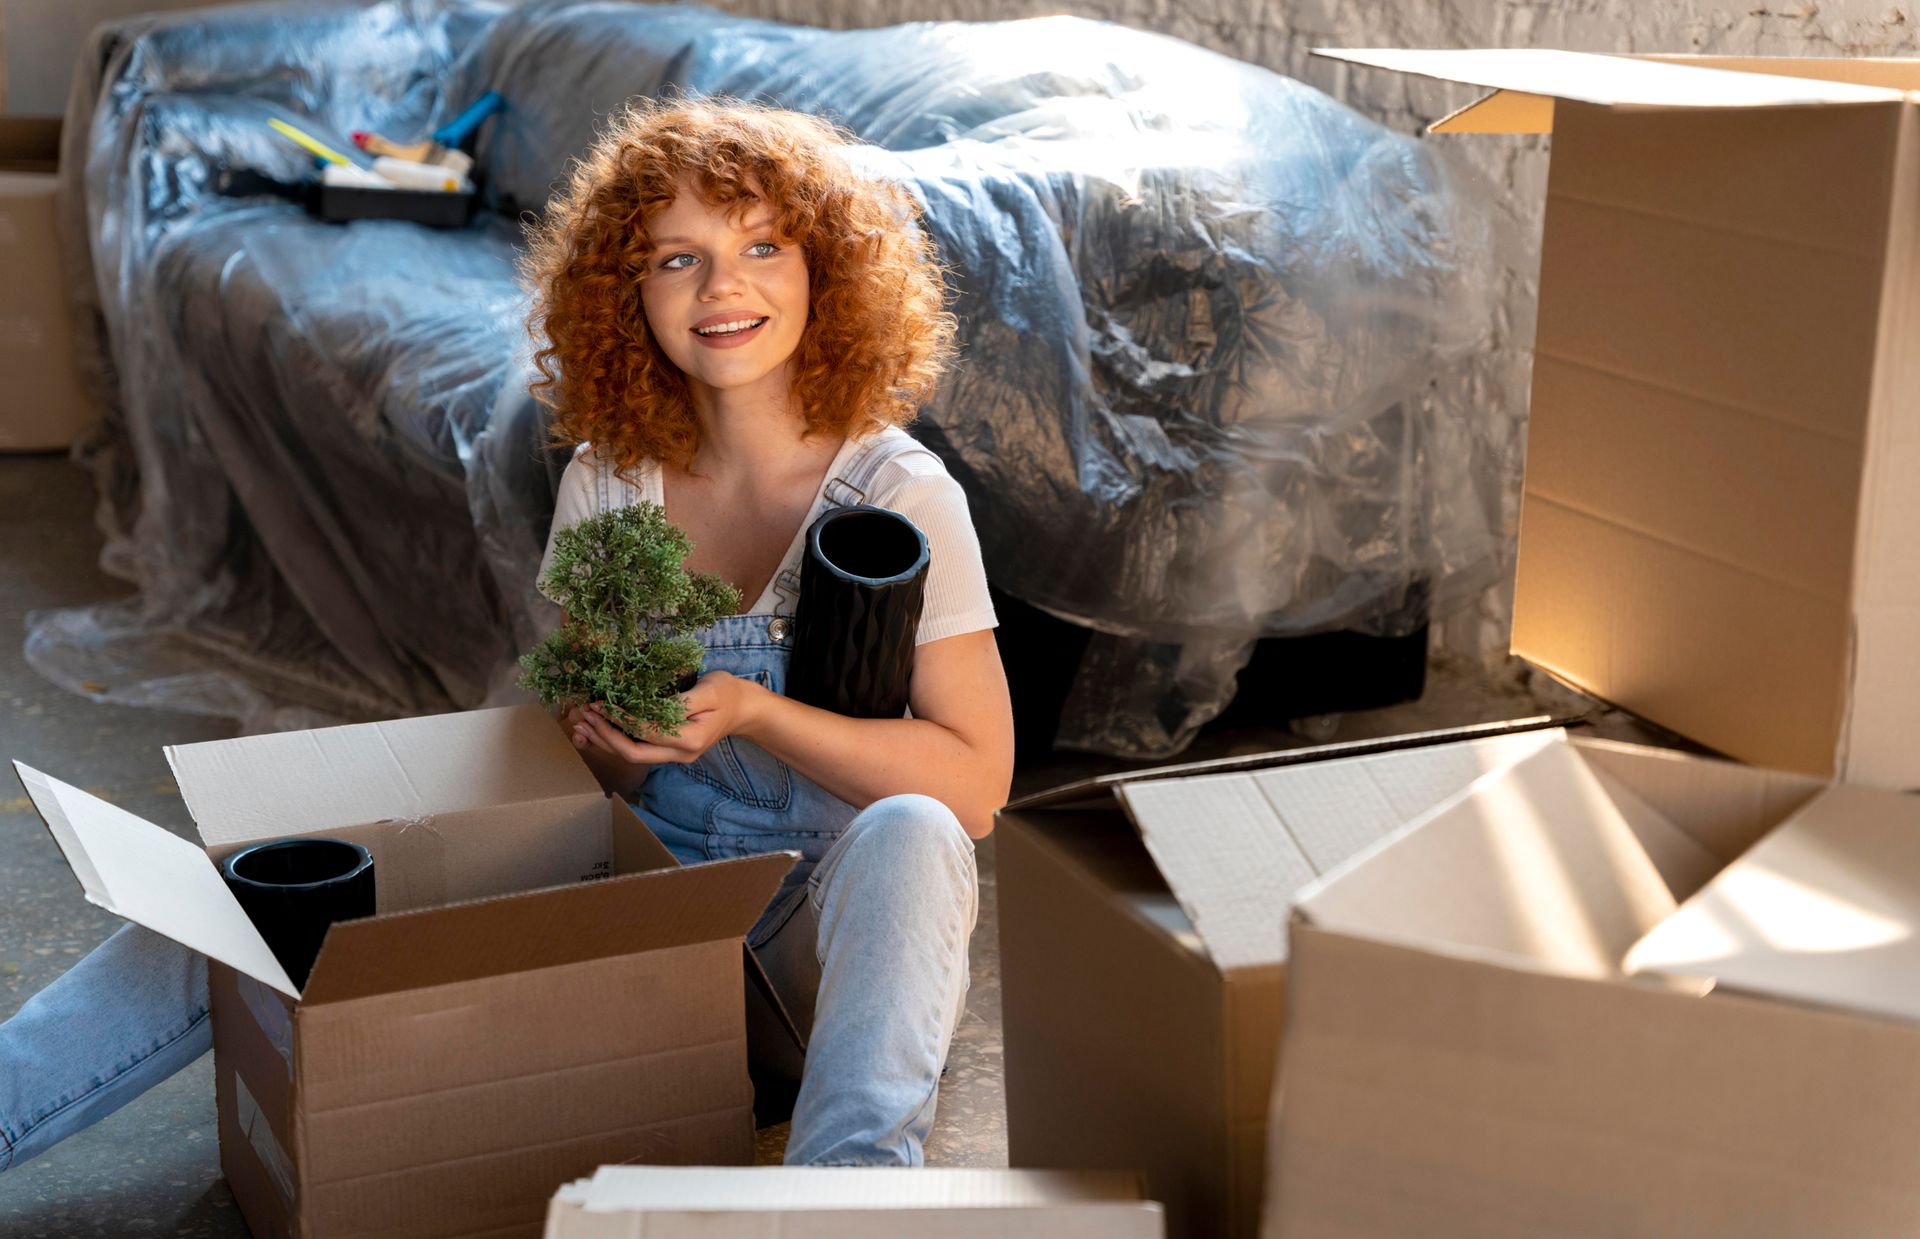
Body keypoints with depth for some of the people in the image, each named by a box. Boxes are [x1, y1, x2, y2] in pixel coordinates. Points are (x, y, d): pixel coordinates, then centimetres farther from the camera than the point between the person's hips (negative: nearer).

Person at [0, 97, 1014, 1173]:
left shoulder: (898, 494, -12)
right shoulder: (605, 479, 2)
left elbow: (973, 784, -14)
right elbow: (595, 769, 9)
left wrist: (748, 712, -24)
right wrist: (610, 732, -16)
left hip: (829, 902, -3)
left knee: (908, 836, -39)